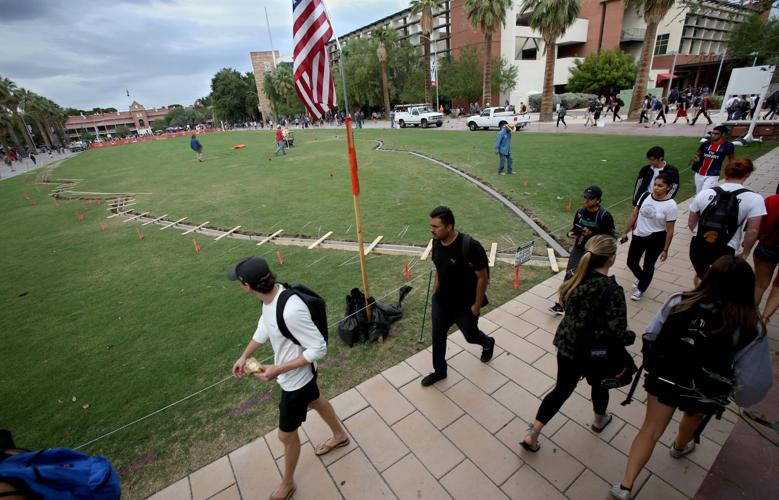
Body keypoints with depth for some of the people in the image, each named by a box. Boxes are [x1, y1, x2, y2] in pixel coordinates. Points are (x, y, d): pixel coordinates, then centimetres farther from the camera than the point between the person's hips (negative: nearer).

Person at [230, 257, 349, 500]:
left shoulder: (291, 311, -42)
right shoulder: (271, 295, -14)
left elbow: (319, 348, -31)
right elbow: (263, 326, 6)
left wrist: (279, 370, -28)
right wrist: (244, 356, 6)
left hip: (296, 379, -8)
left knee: (286, 434, 16)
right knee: (315, 402, 32)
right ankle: (340, 435, 61)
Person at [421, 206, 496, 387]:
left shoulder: (469, 247, -31)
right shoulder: (436, 242, -9)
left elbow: (483, 277, -21)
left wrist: (477, 305, -14)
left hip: (465, 304, -5)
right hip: (441, 300, 5)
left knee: (471, 335, 20)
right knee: (437, 335, 14)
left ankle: (488, 344, 55)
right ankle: (439, 371, 38)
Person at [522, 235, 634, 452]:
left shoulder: (576, 276, -11)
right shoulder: (612, 291, -28)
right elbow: (618, 334, -24)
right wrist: (632, 336, -2)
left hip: (566, 344, 4)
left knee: (562, 389, 20)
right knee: (600, 383, 30)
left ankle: (532, 434, 19)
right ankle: (599, 420, 60)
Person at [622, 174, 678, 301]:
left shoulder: (670, 205, -16)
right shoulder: (645, 196, -6)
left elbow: (669, 230, -10)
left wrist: (665, 250, -8)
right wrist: (625, 232, 8)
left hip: (656, 239, -4)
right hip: (638, 236, 4)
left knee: (648, 266, 11)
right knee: (631, 262, 12)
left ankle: (640, 289, 36)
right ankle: (641, 278, 46)